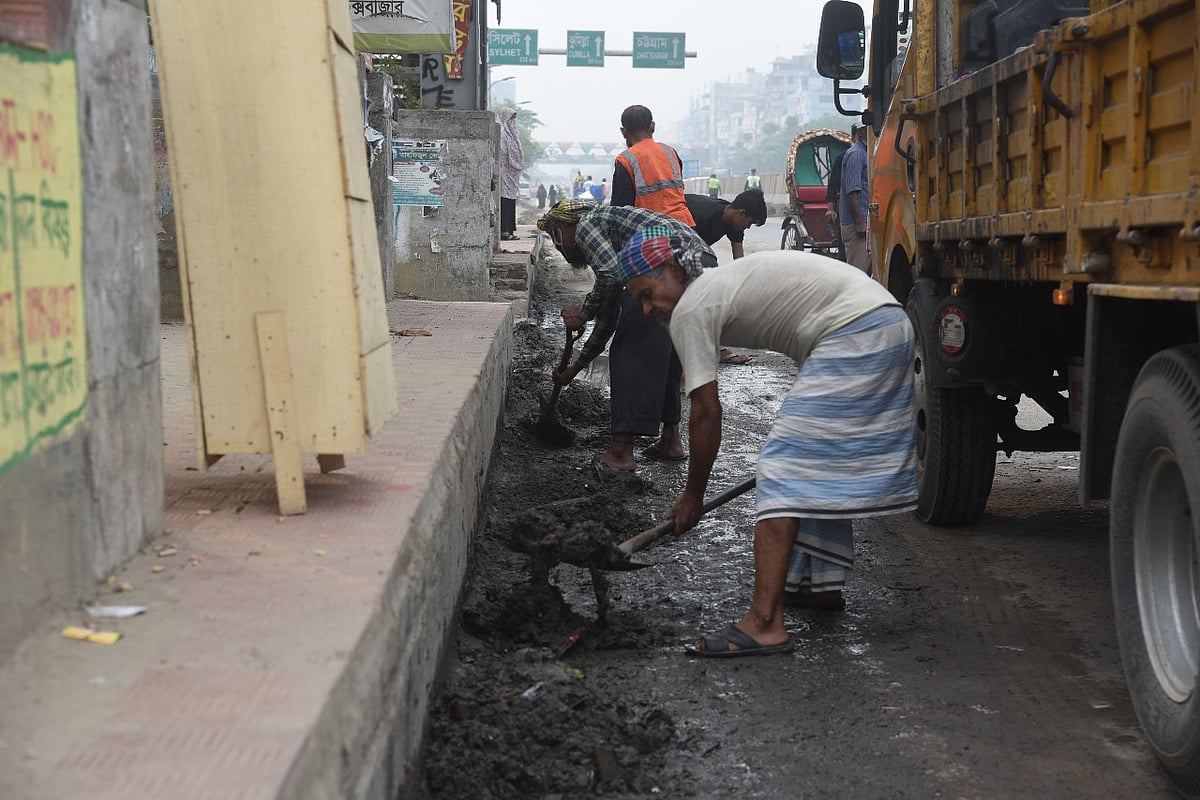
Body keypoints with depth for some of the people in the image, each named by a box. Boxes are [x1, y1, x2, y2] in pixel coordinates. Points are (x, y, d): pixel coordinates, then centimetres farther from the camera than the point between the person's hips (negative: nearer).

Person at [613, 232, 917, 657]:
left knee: (782, 468, -11)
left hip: (854, 332, -10)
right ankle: (823, 583, 35)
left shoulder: (689, 310, -5)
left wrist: (692, 495, 5)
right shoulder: (720, 285, 22)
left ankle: (764, 623, -16)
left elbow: (707, 415, -5)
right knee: (826, 465, 22)